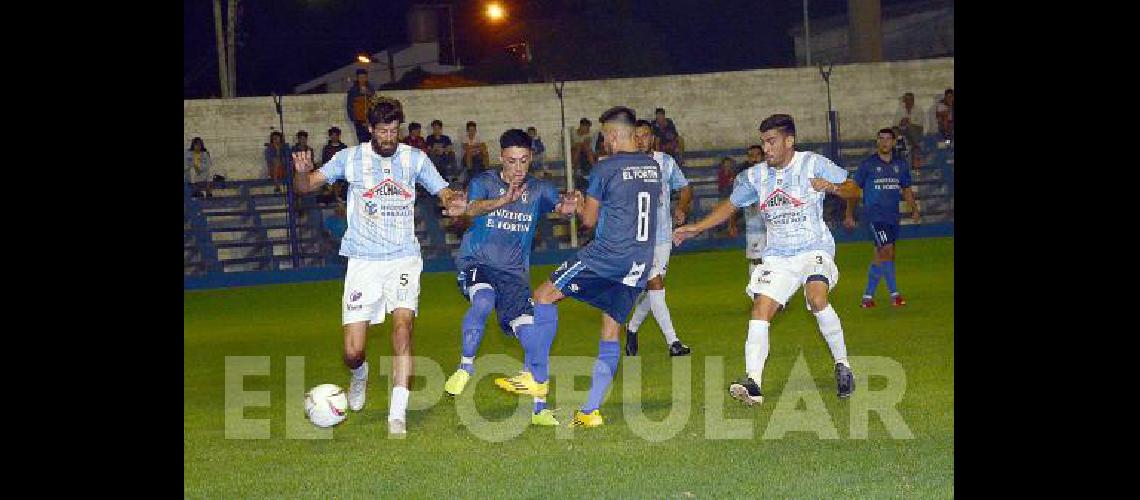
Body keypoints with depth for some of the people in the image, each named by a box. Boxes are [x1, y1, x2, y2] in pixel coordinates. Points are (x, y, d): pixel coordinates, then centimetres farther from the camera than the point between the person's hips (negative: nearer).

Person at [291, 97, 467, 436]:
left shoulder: (414, 159, 5)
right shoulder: (351, 158, 1)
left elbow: (443, 192, 9)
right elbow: (307, 186, -5)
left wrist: (453, 203, -15)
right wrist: (302, 173, -29)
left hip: (403, 259, 0)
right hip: (363, 262, 0)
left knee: (403, 327, -22)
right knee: (352, 353, -5)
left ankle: (397, 415, -18)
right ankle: (360, 374, 34)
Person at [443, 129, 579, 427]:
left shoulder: (538, 189, 4)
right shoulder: (484, 182, -3)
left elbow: (560, 206, -15)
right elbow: (473, 209, -24)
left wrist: (568, 207, -40)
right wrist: (504, 199, -44)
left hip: (514, 273, 2)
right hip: (476, 263, -2)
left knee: (532, 337, -9)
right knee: (483, 300, -35)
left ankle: (539, 409, 1)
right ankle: (465, 367, -16)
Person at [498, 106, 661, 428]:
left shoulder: (605, 169, -6)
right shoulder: (654, 167, 12)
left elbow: (589, 219, -1)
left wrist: (577, 206, 22)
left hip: (608, 253, -7)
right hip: (640, 262, 7)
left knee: (545, 296, 4)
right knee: (611, 331, 9)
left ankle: (538, 377, 0)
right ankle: (592, 410, 5)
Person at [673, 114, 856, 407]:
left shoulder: (813, 164, -5)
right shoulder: (755, 176, 7)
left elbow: (853, 189, -1)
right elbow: (731, 205, 22)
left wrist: (831, 187, -23)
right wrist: (696, 228, 17)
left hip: (814, 249, -4)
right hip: (777, 256, 4)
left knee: (817, 298, -29)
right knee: (760, 309, -13)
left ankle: (842, 366, -11)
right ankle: (753, 383, -18)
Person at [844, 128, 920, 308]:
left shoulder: (901, 165, 10)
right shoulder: (868, 164, -2)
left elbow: (906, 190, 19)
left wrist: (914, 210, 6)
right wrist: (850, 215, 0)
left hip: (893, 217, 5)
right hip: (874, 215, -5)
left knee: (880, 257, 8)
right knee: (887, 251, -16)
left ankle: (868, 296, 17)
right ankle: (894, 294, -10)